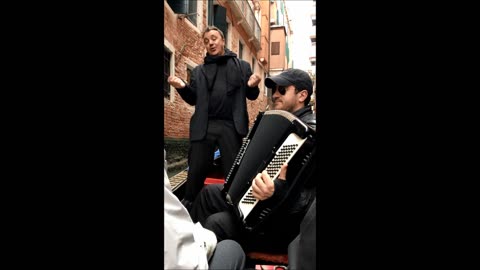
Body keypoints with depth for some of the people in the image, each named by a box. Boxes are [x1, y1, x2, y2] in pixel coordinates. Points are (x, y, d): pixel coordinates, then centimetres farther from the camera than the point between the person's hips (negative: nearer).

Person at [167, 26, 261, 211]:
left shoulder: (242, 66, 10)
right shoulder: (199, 70, 16)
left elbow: (252, 96, 11)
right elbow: (193, 100, 13)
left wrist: (253, 87, -12)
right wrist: (183, 87, -7)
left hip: (231, 125, -1)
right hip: (204, 126, 2)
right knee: (196, 171, 3)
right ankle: (187, 205, 20)